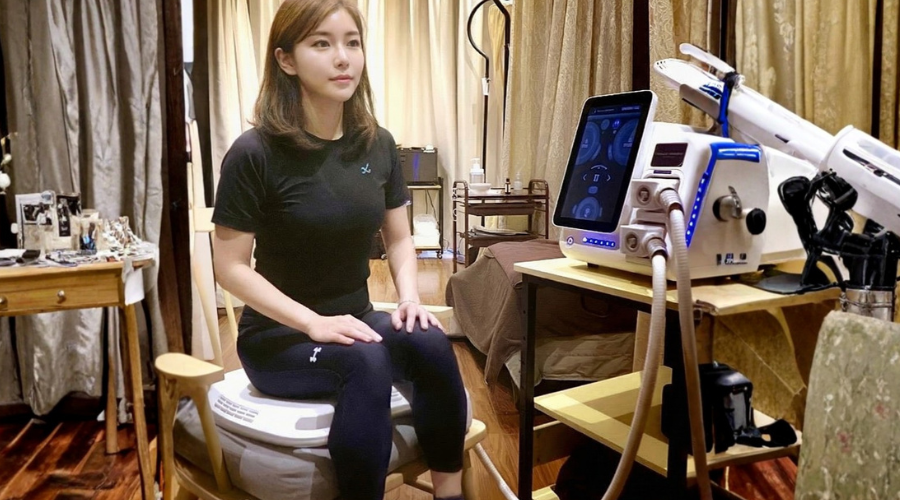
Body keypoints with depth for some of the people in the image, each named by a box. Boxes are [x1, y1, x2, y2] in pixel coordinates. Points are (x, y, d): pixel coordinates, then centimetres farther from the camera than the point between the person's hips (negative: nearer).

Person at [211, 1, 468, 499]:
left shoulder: (378, 145, 0)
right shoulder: (255, 154, -15)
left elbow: (399, 238, 10)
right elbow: (230, 266, -13)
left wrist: (409, 296, -10)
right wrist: (314, 323, -23)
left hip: (355, 320, 5)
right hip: (276, 336, -4)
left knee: (430, 343, -26)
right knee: (366, 360, -34)